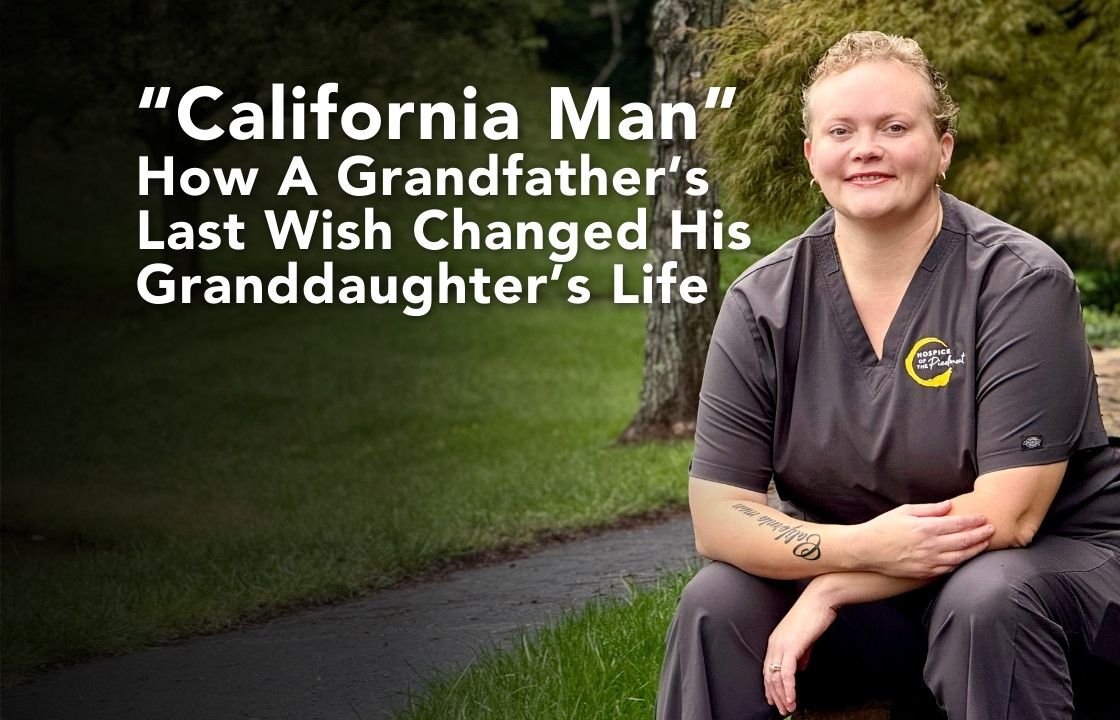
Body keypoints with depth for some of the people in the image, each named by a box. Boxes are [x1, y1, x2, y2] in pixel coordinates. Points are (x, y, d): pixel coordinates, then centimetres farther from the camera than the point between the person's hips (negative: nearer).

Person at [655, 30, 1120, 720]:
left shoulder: (1022, 281, -15)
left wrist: (830, 590, -22)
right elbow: (716, 515, -9)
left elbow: (1005, 516, -20)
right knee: (717, 604, -22)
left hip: (1054, 561, -3)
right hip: (864, 582, 3)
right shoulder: (763, 305, -4)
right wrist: (862, 547, -28)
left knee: (989, 597, -36)